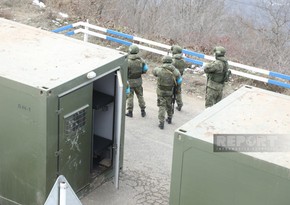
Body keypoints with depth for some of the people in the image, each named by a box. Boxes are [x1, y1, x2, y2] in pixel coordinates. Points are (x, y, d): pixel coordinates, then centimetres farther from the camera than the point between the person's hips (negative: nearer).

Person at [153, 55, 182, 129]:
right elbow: (179, 81, 0)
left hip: (161, 92, -3)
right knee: (169, 105, 23)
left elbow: (154, 71, 3)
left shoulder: (159, 70, -20)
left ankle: (161, 123, -1)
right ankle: (169, 118, 40)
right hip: (170, 92, 3)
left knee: (162, 107, 4)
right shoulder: (175, 71, -13)